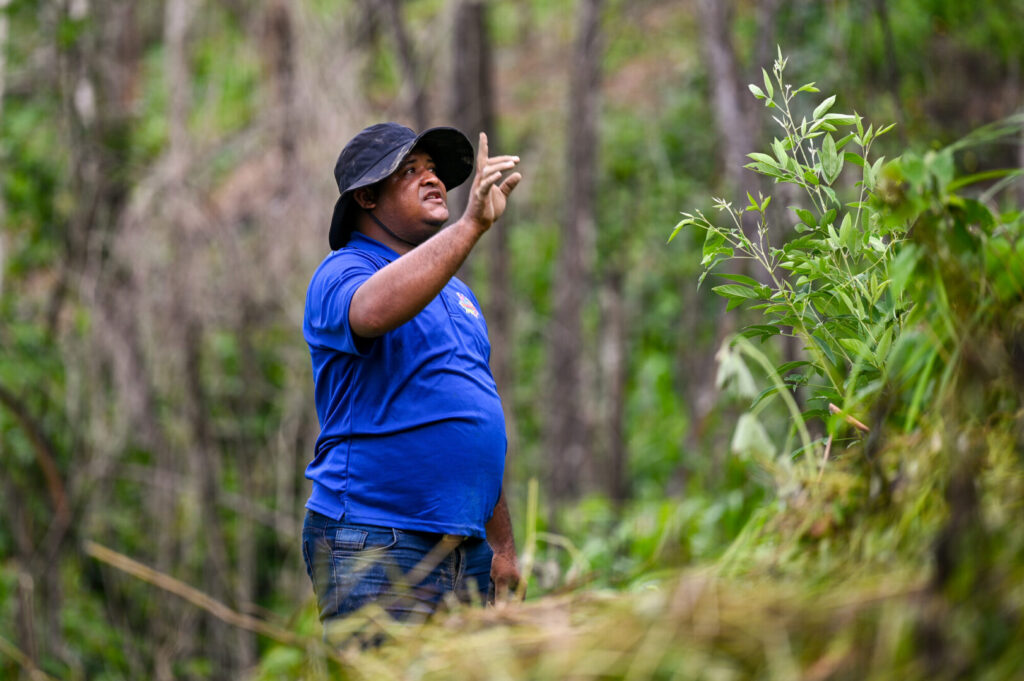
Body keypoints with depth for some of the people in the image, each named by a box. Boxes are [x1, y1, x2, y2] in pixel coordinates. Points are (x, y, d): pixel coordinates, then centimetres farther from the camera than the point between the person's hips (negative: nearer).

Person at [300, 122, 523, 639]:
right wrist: (472, 224, -36)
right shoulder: (342, 274, -5)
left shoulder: (454, 291, 22)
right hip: (375, 544, -8)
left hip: (467, 553, 8)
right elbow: (373, 312, -32)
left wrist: (502, 546, 22)